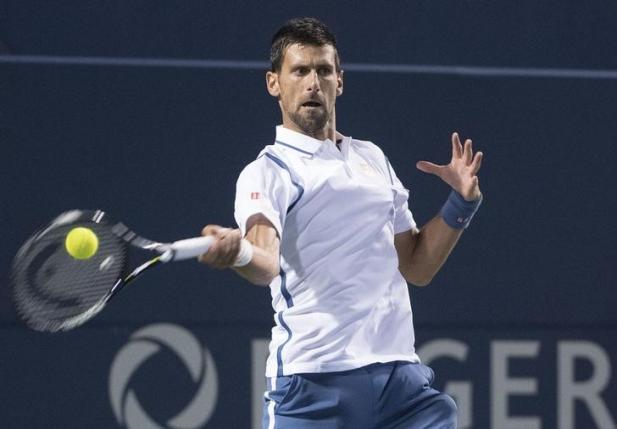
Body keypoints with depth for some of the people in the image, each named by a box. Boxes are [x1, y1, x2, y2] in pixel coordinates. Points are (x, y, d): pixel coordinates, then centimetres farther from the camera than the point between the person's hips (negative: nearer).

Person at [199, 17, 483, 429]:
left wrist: (463, 202, 10)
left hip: (401, 374, 5)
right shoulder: (268, 172, -2)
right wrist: (239, 252, -44)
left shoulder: (373, 158, 19)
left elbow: (416, 266, 22)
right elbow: (267, 263, -22)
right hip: (314, 382, -5)